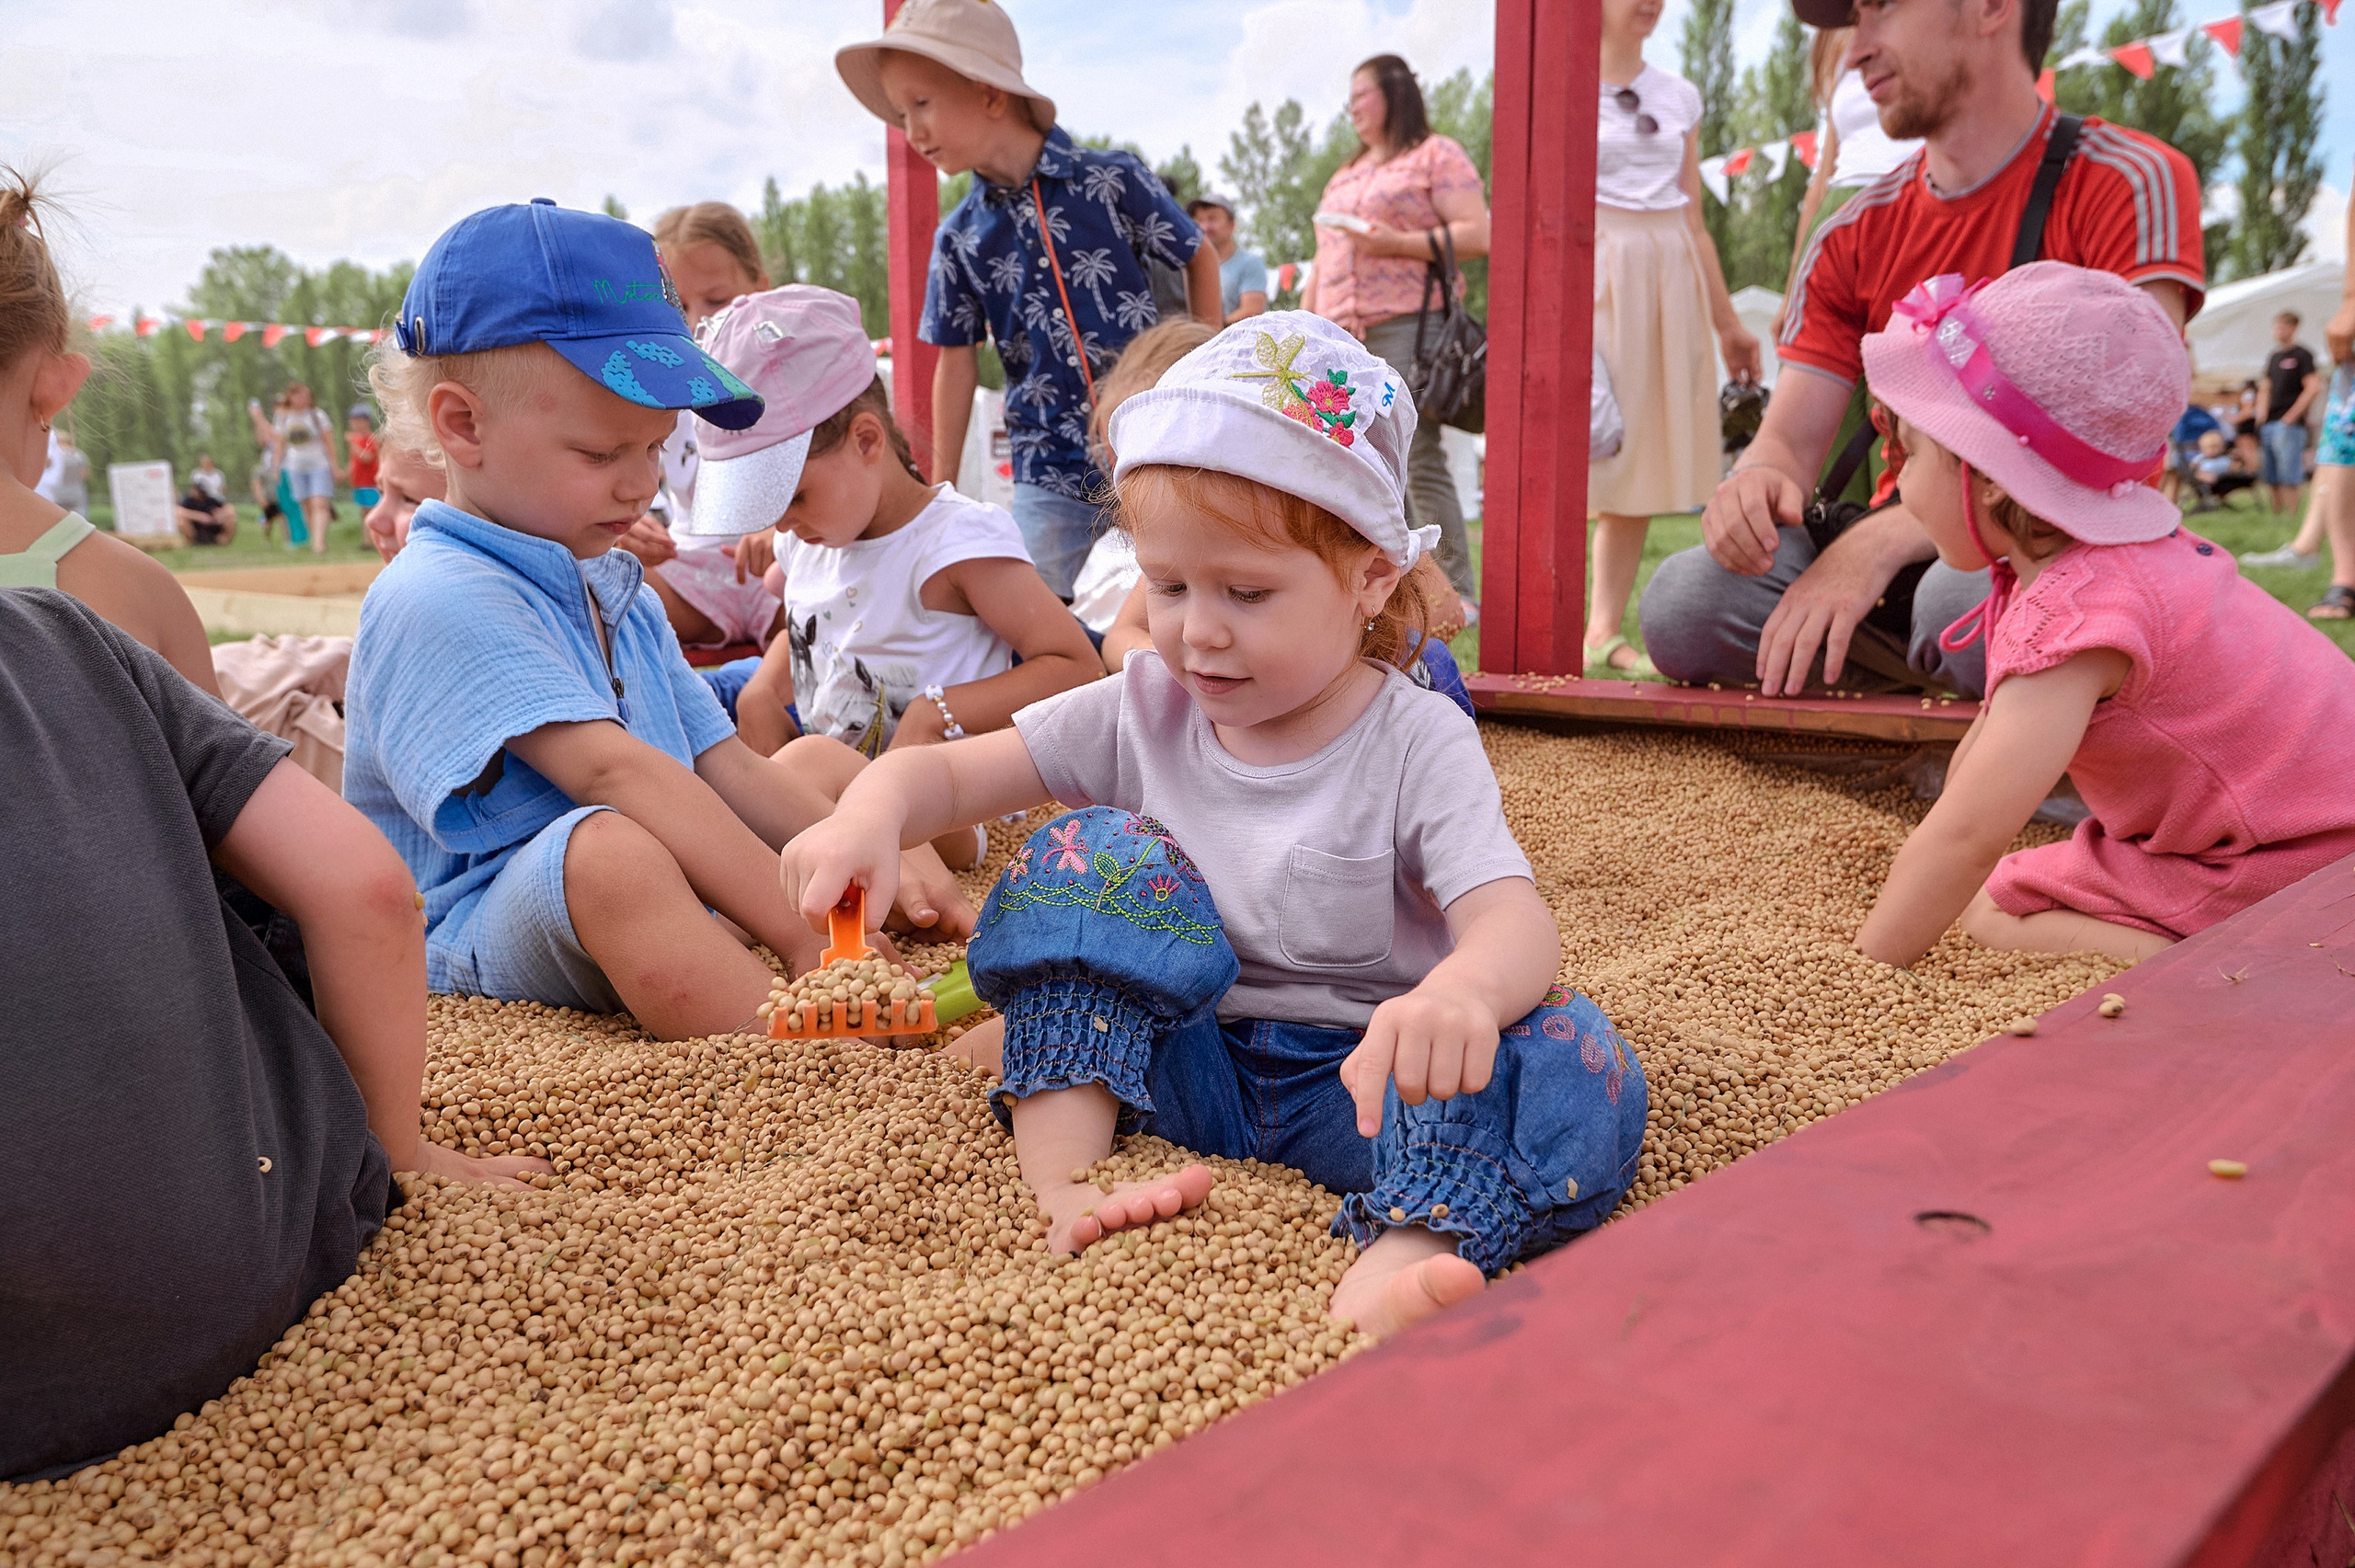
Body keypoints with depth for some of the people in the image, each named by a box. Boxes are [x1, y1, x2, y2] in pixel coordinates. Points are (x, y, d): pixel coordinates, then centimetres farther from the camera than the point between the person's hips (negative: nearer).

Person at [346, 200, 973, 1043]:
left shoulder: (615, 592, 15)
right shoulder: (435, 598, -16)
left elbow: (724, 767, 11)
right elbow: (610, 768, -28)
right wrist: (801, 935, -34)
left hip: (655, 915, 10)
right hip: (481, 934, -10)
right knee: (608, 849, -39)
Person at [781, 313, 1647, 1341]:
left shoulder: (1417, 746, -13)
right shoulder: (1144, 713, -1)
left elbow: (1513, 924, -28)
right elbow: (951, 772, -3)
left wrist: (1460, 993, -54)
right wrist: (873, 811, -29)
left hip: (1353, 1079, -2)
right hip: (1179, 1055, 3)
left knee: (1573, 1063, -28)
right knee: (1092, 851, -16)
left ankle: (1388, 1273, -51)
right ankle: (1056, 1185, -28)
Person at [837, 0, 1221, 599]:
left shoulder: (1114, 180, -5)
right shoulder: (960, 238, 4)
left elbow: (1198, 257, 8)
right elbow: (956, 362, 9)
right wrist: (943, 489, 11)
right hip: (1051, 475, 2)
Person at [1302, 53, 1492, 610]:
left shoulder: (1437, 155, 6)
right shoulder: (1344, 176, 28)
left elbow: (1478, 235, -6)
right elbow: (1321, 267, 30)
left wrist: (1399, 243, -15)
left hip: (1404, 328, -7)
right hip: (1340, 337, 7)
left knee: (1417, 461, -13)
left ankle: (1456, 592, -11)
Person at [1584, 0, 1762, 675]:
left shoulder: (1678, 97, 16)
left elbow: (1694, 221, 18)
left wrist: (1726, 321, 17)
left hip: (1669, 282, 5)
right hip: (1595, 274, -5)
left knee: (1644, 462, 2)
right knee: (1579, 451, -12)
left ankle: (1606, 631, 7)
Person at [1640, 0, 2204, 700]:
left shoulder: (2133, 182, -7)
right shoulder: (1853, 239, 9)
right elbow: (1790, 441, 3)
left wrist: (1884, 538, -30)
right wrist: (1760, 483, -24)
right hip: (1902, 567, 4)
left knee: (1967, 597, -40)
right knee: (1683, 598, -24)